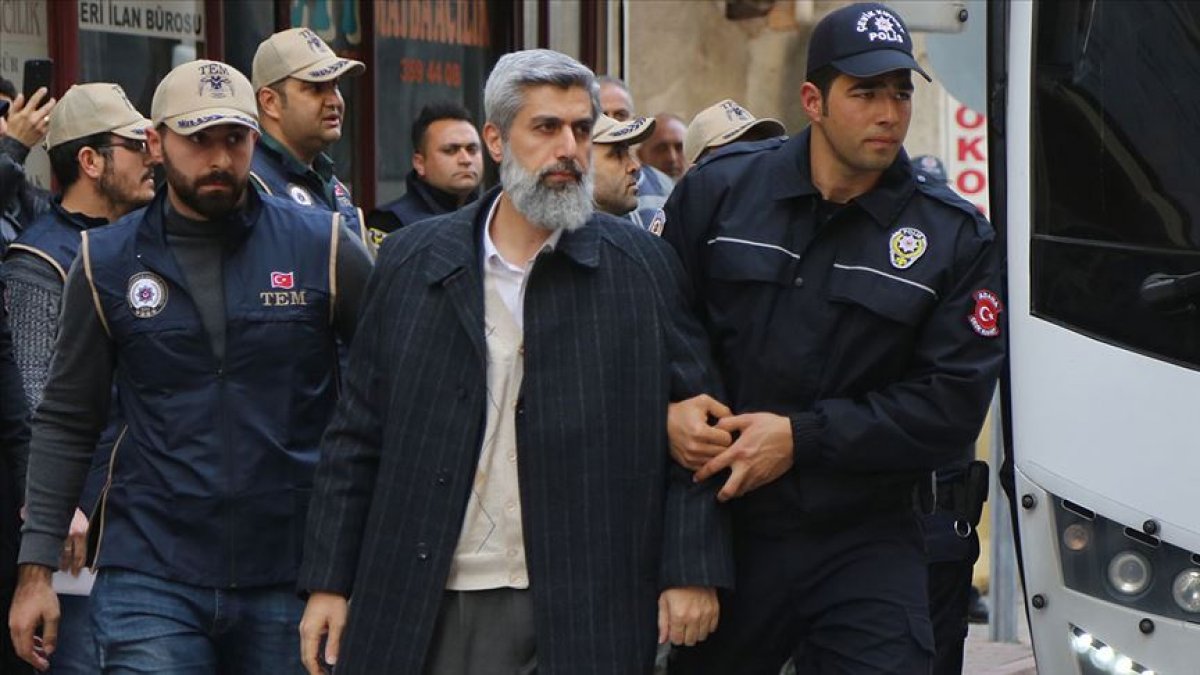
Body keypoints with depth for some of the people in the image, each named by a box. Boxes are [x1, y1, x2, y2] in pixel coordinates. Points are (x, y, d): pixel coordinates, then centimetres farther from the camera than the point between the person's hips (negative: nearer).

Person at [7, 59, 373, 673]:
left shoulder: (323, 247, 1)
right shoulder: (107, 262, 4)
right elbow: (65, 424, 8)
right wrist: (36, 567, 3)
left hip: (292, 577, 0)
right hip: (151, 579, 0)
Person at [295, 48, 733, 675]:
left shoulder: (641, 265, 3)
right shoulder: (412, 261, 6)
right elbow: (357, 434, 8)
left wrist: (691, 572, -4)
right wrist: (329, 581, 4)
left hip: (587, 616, -1)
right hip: (431, 612, 1)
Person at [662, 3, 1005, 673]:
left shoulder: (956, 236, -2)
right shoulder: (720, 189, 2)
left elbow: (952, 405, -8)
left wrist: (801, 437, -15)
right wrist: (667, 410, -13)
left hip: (867, 548, -1)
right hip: (720, 528, 1)